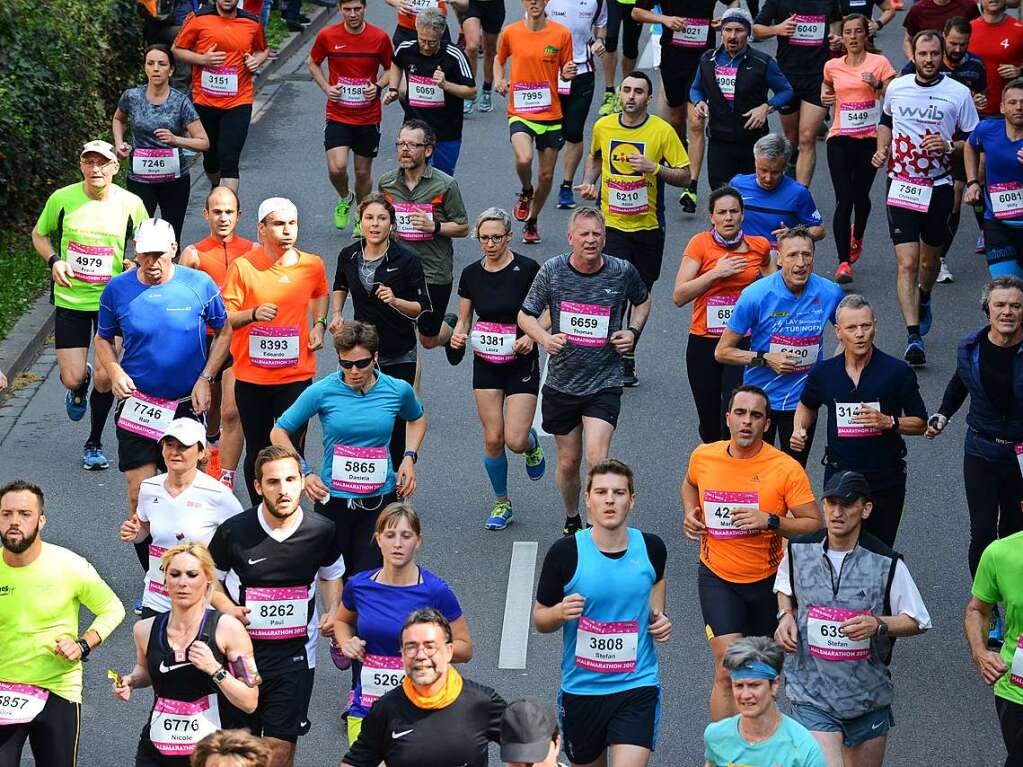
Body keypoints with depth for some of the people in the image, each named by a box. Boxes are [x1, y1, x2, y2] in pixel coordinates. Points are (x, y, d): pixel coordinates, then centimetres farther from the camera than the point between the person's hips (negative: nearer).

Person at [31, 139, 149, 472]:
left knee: (104, 378, -3)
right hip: (70, 300, 0)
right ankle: (80, 387, 40)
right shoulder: (62, 199, -8)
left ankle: (94, 444, 20)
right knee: (72, 379, -1)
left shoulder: (131, 204, -7)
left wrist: (137, 265, -11)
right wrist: (54, 261, -10)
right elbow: (39, 234, 9)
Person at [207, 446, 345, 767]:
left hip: (295, 655, 0)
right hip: (242, 649, 0)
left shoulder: (321, 531, -4)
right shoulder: (233, 531, -9)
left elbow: (331, 575, 17)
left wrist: (333, 611, -1)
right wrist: (227, 607, -13)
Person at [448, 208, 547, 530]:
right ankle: (502, 503, 20)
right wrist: (459, 335, -12)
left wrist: (532, 336, -19)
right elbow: (464, 319, 9)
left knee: (515, 440, -11)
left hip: (521, 363, -3)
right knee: (493, 439, 0)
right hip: (486, 365, 3)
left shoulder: (527, 269, -11)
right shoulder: (471, 274, 0)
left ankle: (533, 444, 27)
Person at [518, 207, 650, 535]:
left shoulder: (623, 272, -5)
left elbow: (643, 300, 18)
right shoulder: (552, 270, -6)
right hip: (562, 382, 2)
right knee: (569, 462, 12)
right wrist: (545, 338, -17)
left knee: (596, 459, -19)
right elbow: (525, 315, 3)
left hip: (605, 383, -2)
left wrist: (633, 332, 0)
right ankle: (572, 521, 37)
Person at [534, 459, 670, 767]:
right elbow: (539, 619, -1)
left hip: (637, 687, 0)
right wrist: (561, 613, -23)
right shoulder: (565, 553, -11)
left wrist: (657, 615, 5)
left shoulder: (651, 548, -3)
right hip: (581, 687, 0)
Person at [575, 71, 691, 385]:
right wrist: (588, 182, 3)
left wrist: (655, 168, -21)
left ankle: (628, 357, 29)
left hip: (649, 227, 0)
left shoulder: (663, 131, -8)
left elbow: (685, 176, -5)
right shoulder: (603, 127, 0)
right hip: (612, 225, 0)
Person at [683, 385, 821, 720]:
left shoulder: (786, 469, -14)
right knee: (728, 671, -15)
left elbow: (813, 524, -12)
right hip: (717, 577, 0)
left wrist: (770, 521, -26)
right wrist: (690, 514, 2)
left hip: (766, 579, 0)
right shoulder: (703, 457, -5)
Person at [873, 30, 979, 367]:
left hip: (939, 188, 0)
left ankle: (923, 300, 50)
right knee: (907, 263, -12)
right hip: (902, 187, 0)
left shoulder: (959, 93, -5)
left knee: (929, 260, 17)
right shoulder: (896, 87, 2)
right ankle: (914, 337, -15)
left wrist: (948, 145, -19)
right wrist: (882, 149, 7)